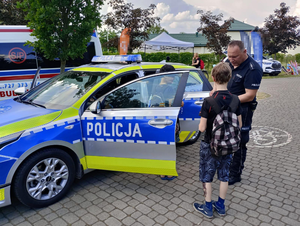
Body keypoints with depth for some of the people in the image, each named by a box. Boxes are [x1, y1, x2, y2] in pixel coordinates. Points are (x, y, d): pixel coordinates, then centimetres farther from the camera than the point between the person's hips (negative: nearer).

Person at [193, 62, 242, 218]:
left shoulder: (209, 101, -22)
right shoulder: (235, 100, -6)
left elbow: (202, 128, -20)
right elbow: (239, 125, 2)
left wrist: (202, 123, 1)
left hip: (210, 145, -5)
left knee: (206, 176, 12)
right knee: (224, 176, 18)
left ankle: (208, 208, 24)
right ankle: (220, 206, 33)